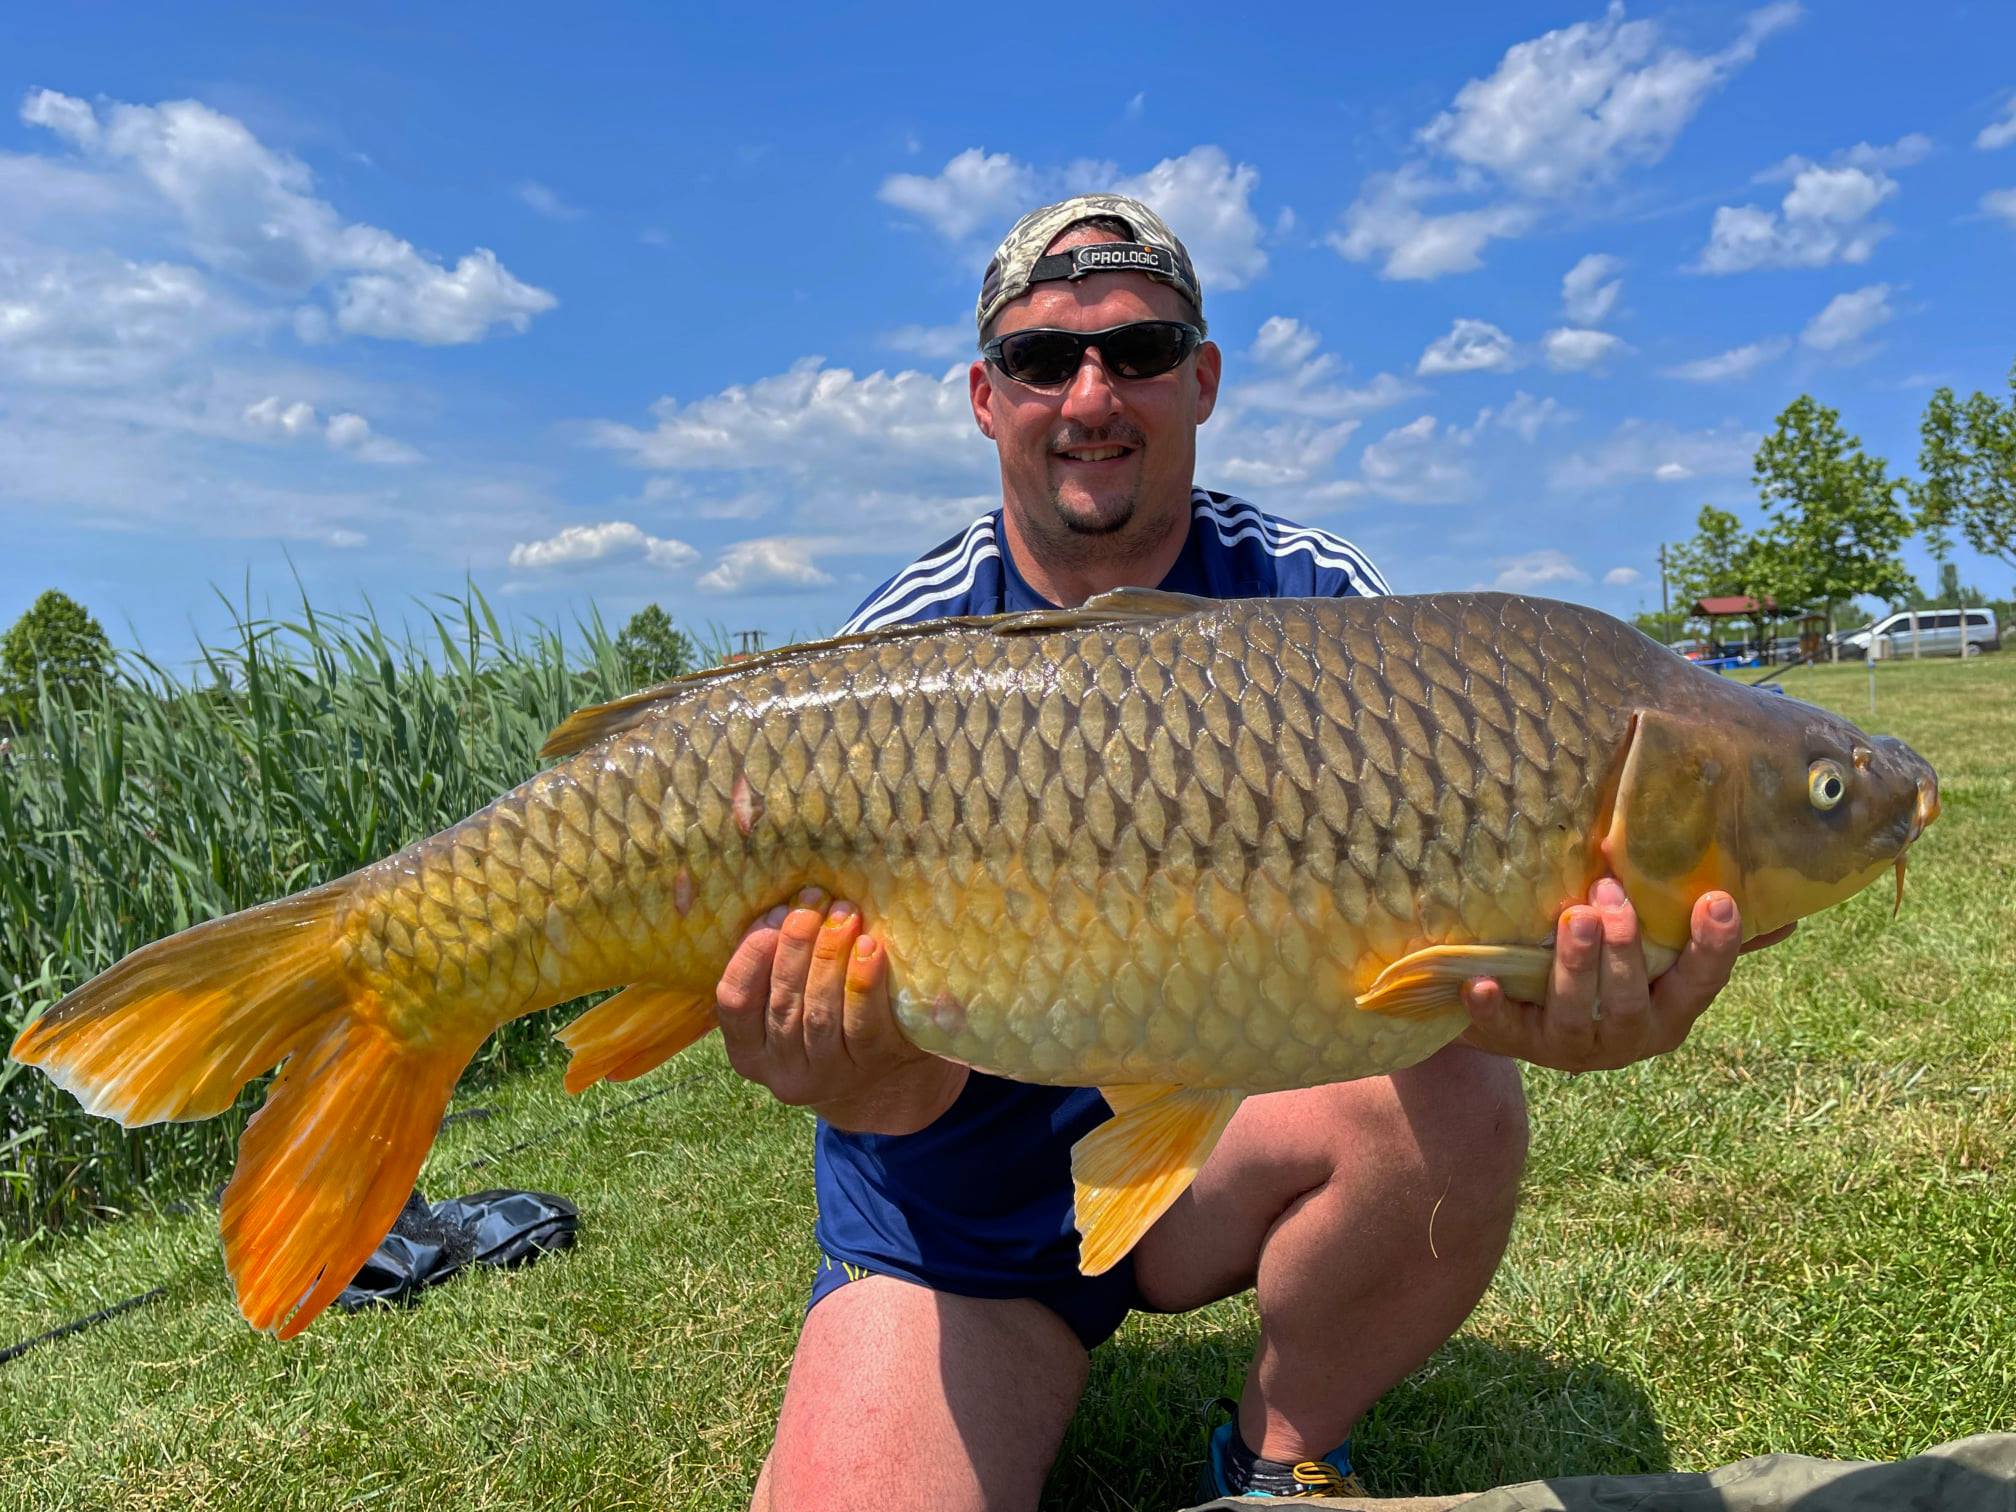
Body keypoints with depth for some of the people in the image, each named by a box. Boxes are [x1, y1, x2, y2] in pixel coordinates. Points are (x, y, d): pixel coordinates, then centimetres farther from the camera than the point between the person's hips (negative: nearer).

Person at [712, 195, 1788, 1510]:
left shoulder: (1313, 598, -6)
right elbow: (908, 1089, -15)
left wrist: (1519, 992, -41)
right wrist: (860, 1074, -40)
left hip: (1225, 1125, 2)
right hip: (968, 1206, -1)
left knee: (1448, 1096, -27)